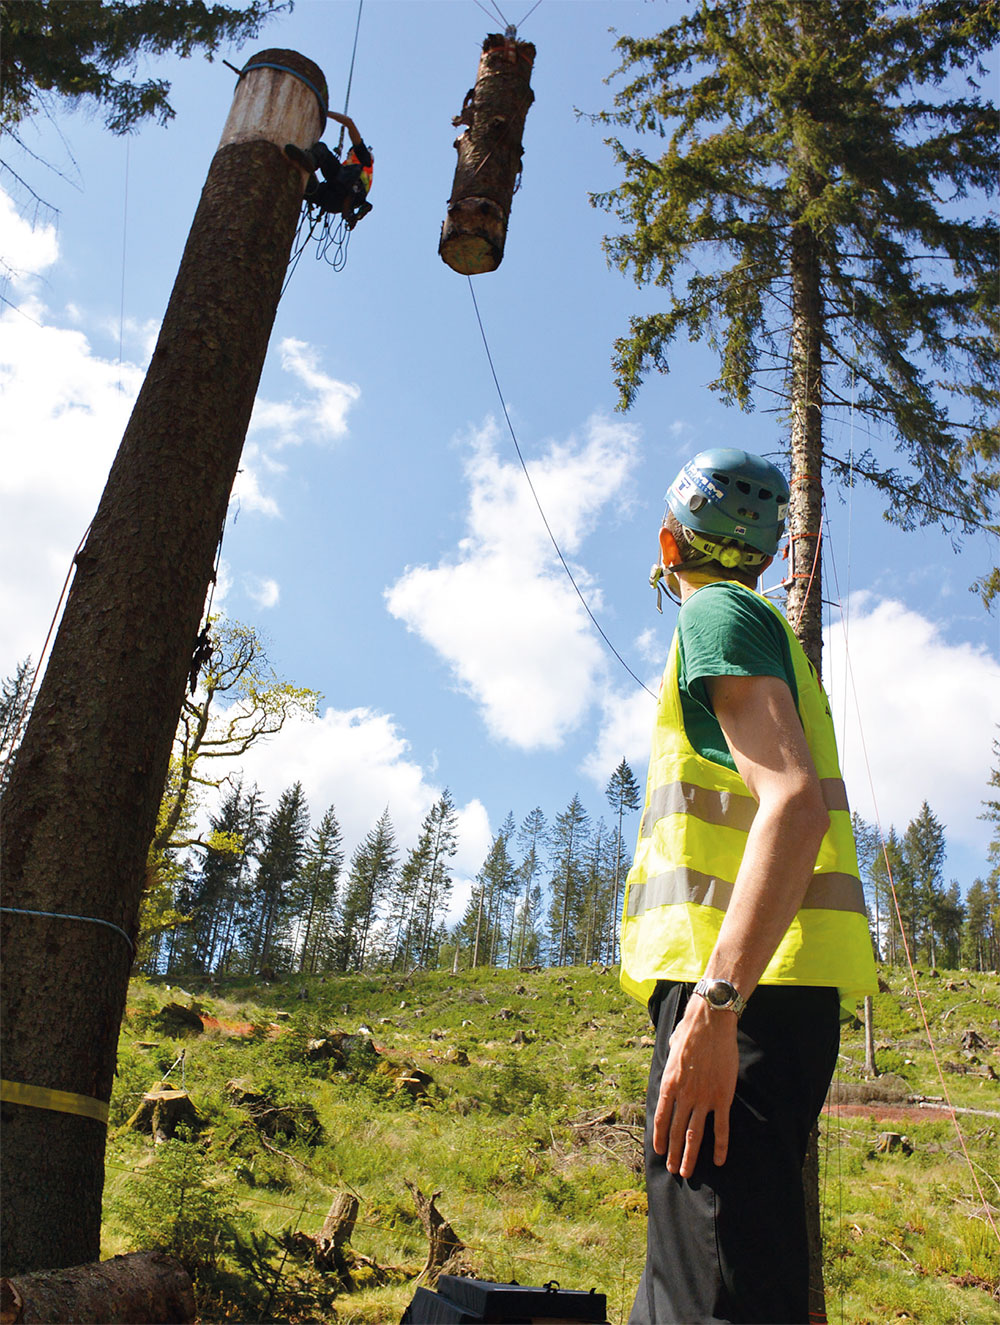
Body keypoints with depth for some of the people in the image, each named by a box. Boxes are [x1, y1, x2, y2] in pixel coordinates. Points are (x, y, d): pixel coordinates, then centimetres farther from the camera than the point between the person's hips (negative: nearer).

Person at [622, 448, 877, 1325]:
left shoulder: (716, 612, -3)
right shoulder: (769, 628, 26)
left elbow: (794, 802, -19)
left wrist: (713, 1004, -25)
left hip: (743, 986, -10)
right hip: (764, 985, 10)